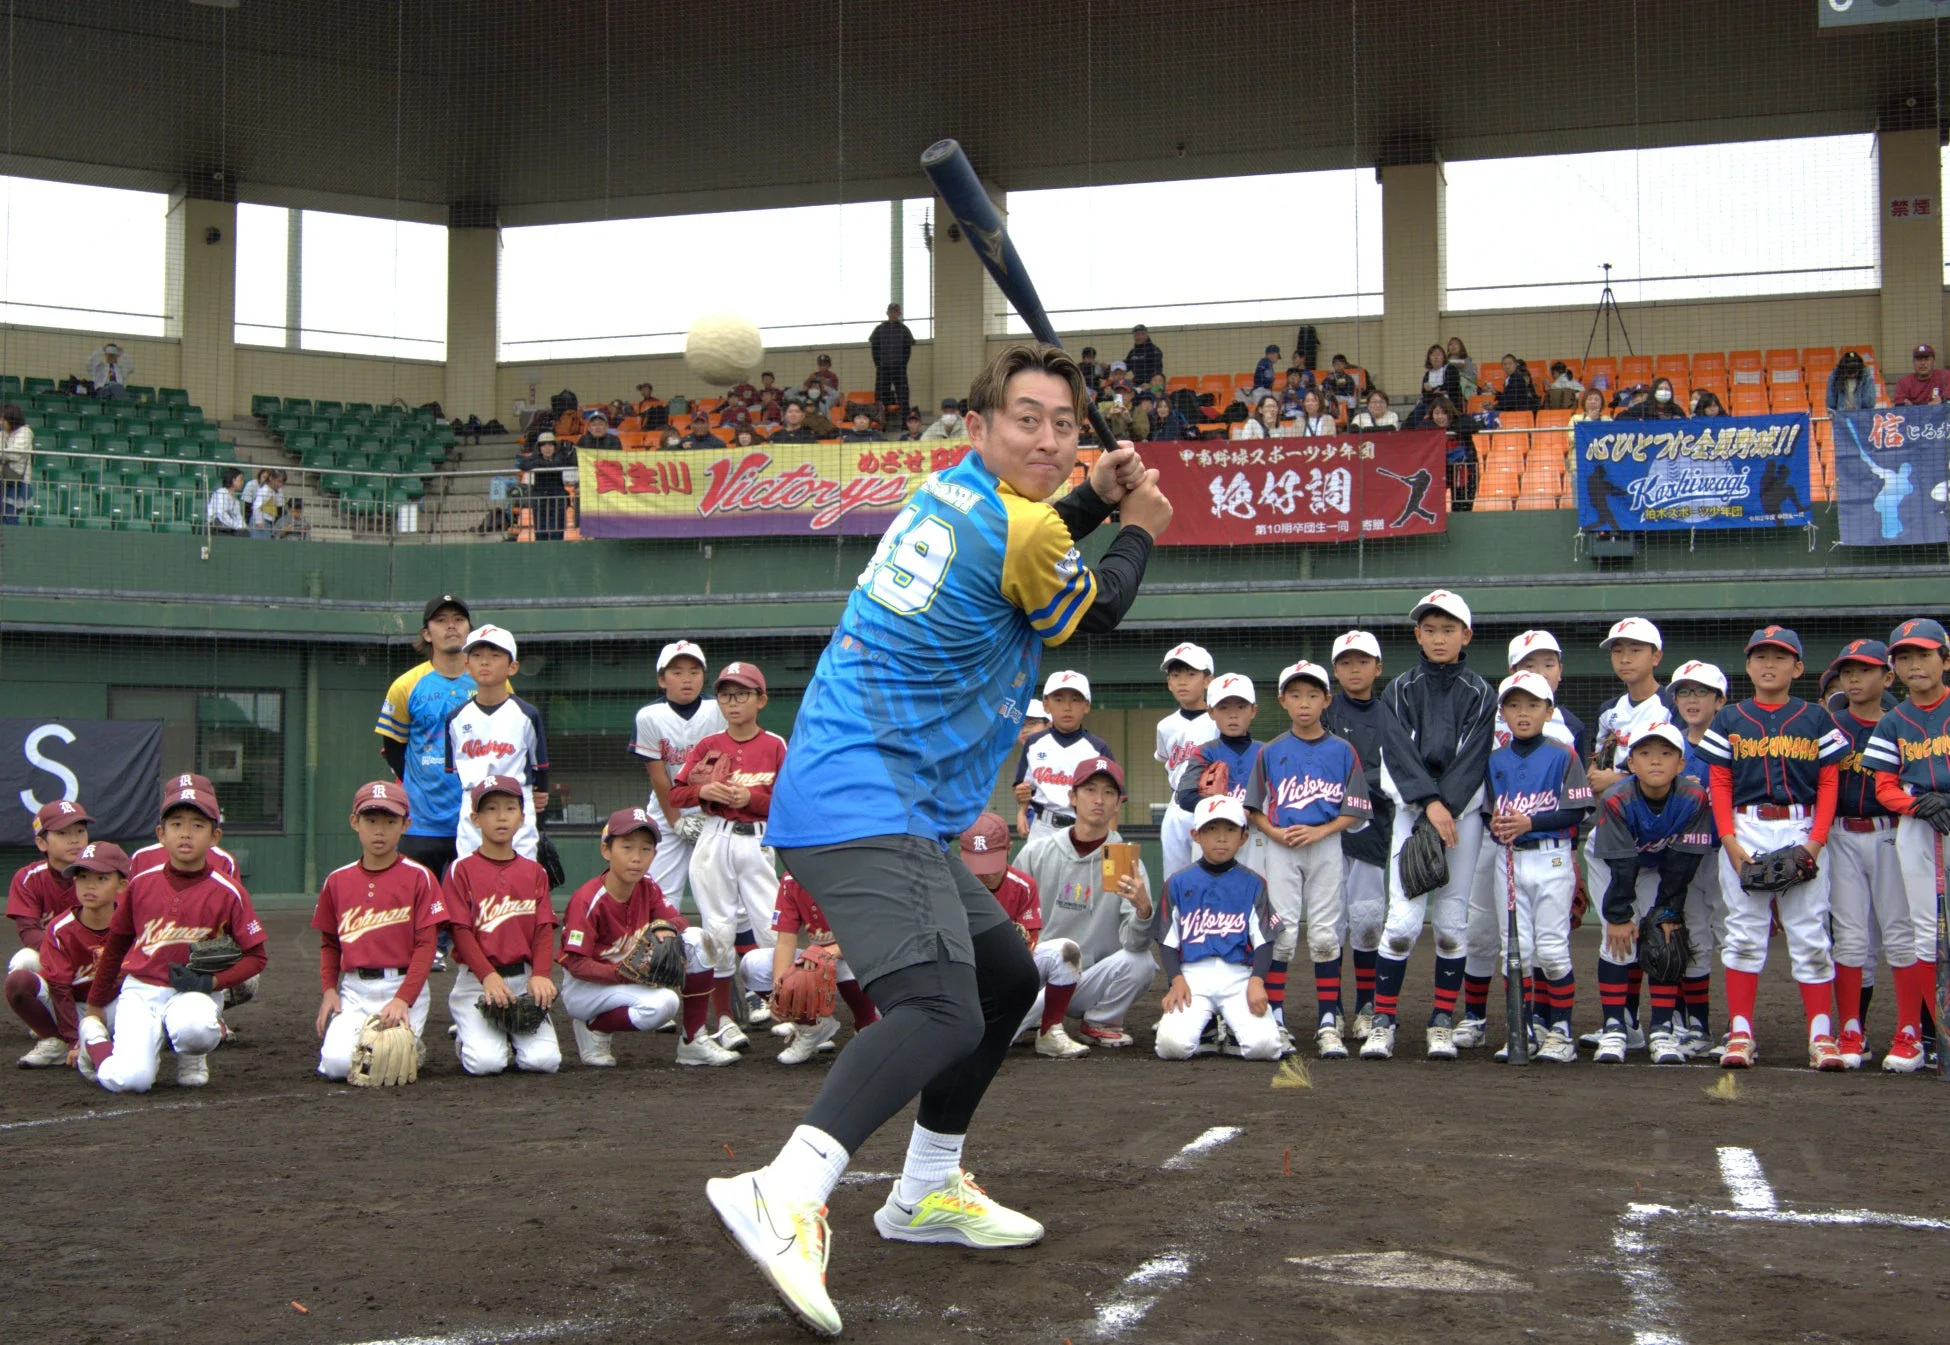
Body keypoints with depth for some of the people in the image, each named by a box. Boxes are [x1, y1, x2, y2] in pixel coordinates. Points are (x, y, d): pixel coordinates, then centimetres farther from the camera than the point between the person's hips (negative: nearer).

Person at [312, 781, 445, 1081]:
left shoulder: (419, 877, -2)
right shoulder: (337, 881, 8)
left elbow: (425, 945, -6)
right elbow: (329, 944, 17)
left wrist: (403, 999, -15)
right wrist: (329, 990, 1)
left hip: (404, 986, -2)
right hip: (354, 989, 3)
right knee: (337, 1063, -18)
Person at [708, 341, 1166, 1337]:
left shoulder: (959, 491, 13)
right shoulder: (1022, 529, -13)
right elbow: (1097, 613, 6)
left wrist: (1094, 499, 20)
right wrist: (1139, 533, 24)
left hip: (862, 800, 10)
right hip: (866, 804, -10)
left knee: (1008, 977, 22)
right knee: (942, 1012, -27)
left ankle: (929, 1190, 30)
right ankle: (785, 1194, -43)